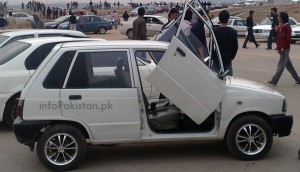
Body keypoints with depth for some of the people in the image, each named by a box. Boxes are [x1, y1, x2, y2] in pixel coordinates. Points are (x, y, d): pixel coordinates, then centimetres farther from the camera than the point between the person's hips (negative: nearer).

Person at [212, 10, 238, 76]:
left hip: (216, 60, -1)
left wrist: (212, 57, 9)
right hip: (228, 60, 1)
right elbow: (236, 47, 3)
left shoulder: (214, 31, -9)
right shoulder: (233, 32, -3)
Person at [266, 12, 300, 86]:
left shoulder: (287, 27, -14)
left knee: (280, 66, -6)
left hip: (285, 49, -10)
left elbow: (288, 39, -18)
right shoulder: (280, 26, 12)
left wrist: (283, 48, -18)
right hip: (281, 49, 10)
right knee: (289, 65, 15)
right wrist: (278, 47, 10)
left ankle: (273, 82, -8)